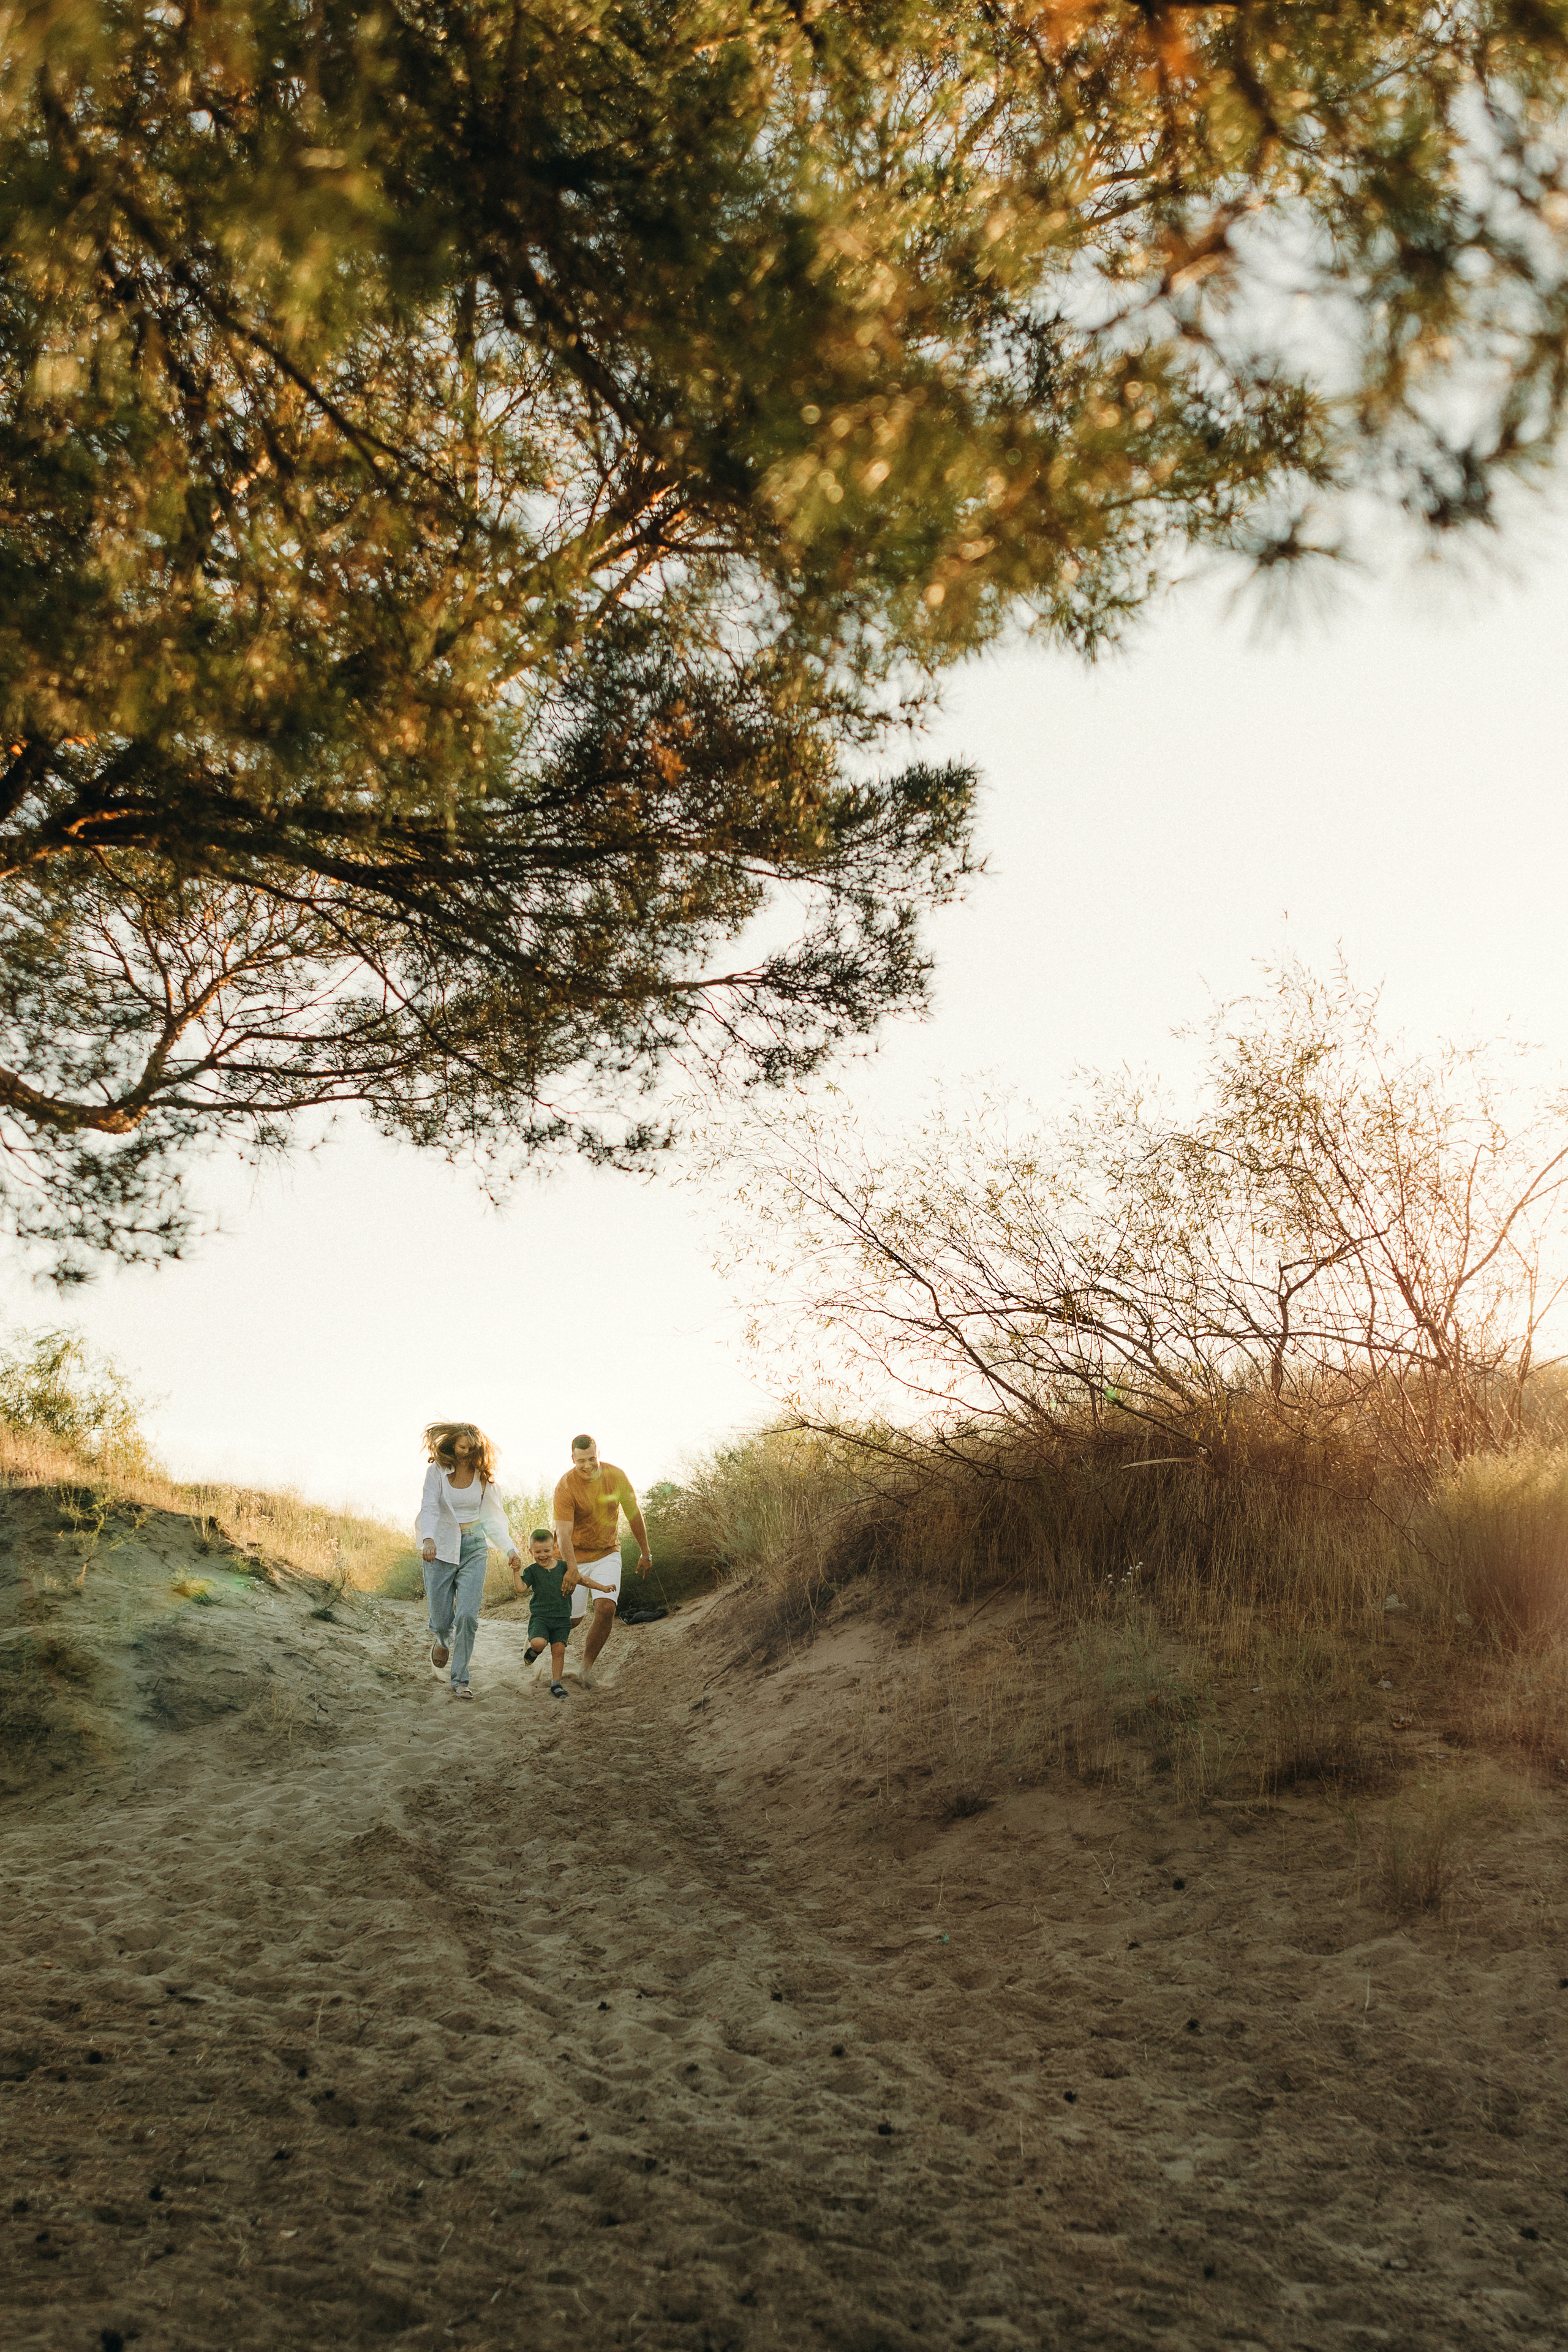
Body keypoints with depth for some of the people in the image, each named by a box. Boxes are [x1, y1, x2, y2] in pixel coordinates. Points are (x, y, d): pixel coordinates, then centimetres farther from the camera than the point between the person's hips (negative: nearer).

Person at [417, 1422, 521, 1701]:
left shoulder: (482, 1475, 3)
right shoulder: (438, 1470, -5)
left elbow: (492, 1517, 8)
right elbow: (430, 1508, -14)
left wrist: (510, 1549, -3)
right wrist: (428, 1540, -32)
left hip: (474, 1548, 1)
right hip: (441, 1547, -1)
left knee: (468, 1616, -12)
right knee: (442, 1619, 1)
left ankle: (460, 1680, -3)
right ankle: (442, 1641, 39)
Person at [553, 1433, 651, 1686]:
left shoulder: (616, 1476, -11)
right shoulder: (565, 1487, -23)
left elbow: (633, 1513, 3)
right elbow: (563, 1535, -28)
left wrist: (645, 1553, 9)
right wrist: (574, 1573, -39)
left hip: (607, 1553, 2)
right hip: (575, 1555, -2)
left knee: (606, 1609, -17)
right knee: (571, 1617, 2)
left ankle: (587, 1665, 0)